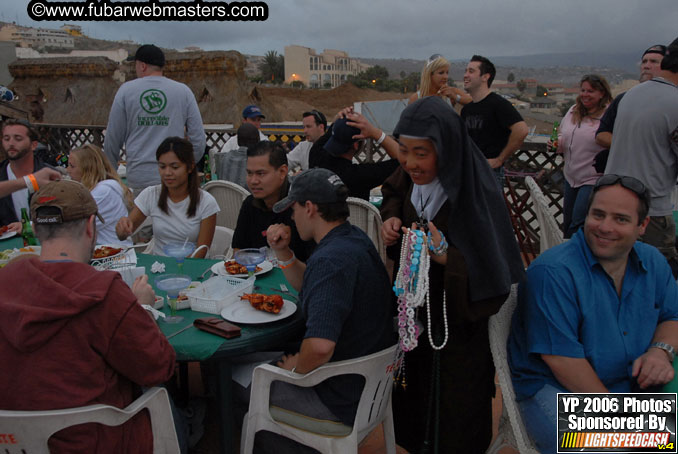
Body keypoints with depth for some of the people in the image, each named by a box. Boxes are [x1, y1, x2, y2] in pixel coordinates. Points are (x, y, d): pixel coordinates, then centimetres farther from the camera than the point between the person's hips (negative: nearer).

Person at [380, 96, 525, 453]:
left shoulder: (474, 193, -28)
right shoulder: (410, 176, -12)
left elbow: (492, 277, -27)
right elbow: (393, 192, 12)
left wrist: (445, 255, -41)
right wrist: (392, 217, -8)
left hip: (458, 321, -5)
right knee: (414, 390, 25)